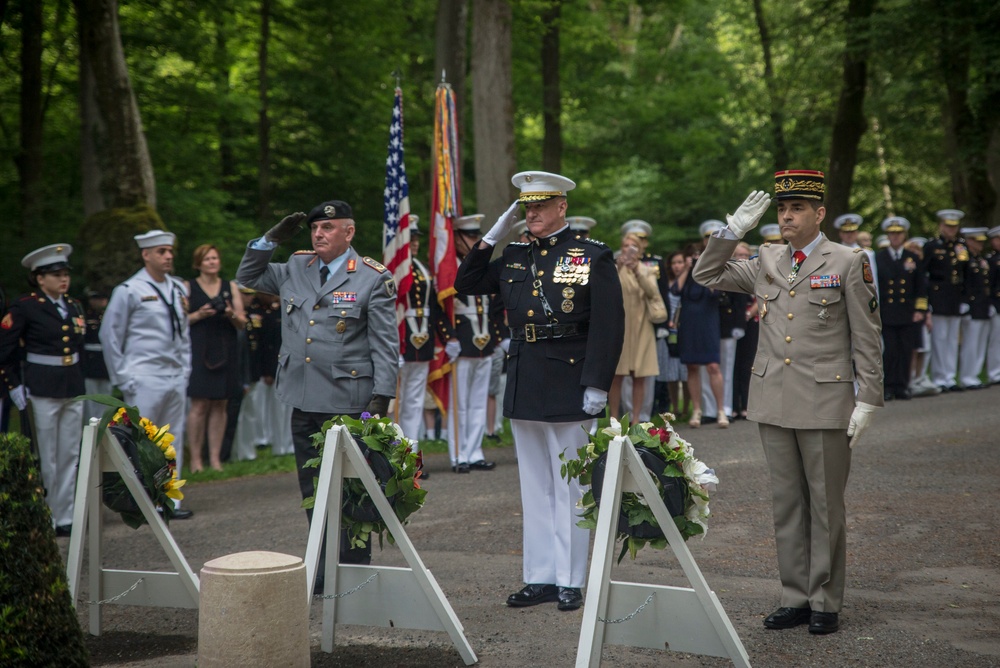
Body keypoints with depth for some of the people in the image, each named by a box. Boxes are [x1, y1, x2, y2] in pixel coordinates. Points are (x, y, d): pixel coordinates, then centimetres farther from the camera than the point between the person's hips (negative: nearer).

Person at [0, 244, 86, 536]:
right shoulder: (25, 307, -9)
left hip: (74, 390, 6)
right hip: (43, 392, -6)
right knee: (45, 460, 0)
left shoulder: (74, 306, 9)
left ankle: (65, 518, 18)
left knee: (70, 457, 10)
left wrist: (76, 378, 16)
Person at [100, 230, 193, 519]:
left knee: (173, 442, 8)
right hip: (145, 379, -6)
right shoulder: (129, 291, -7)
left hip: (175, 378, 6)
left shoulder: (178, 289, 11)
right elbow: (110, 336, -4)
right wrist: (123, 379, -5)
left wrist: (185, 370, 14)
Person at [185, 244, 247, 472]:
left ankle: (215, 457, 6)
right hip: (198, 352, -3)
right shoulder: (188, 287, 6)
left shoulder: (231, 287, 13)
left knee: (219, 406, 2)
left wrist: (232, 315, -10)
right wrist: (199, 314, -14)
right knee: (199, 405, -8)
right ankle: (195, 458, -3)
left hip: (225, 353, 3)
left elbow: (242, 323, 11)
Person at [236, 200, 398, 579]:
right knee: (313, 492, 11)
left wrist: (382, 396, -12)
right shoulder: (295, 269, 12)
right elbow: (247, 276, 25)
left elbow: (385, 344, -5)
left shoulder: (373, 278, -3)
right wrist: (273, 239, 10)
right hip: (304, 403, 6)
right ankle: (323, 573, 21)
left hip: (347, 404, -6)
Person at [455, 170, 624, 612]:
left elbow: (609, 326, -9)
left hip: (568, 386, -6)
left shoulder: (593, 257, -4)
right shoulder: (515, 257, 12)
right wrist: (492, 237, 7)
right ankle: (540, 577, 17)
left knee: (570, 487, 1)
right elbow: (465, 284, 16)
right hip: (523, 386, 6)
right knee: (534, 487, 11)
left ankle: (571, 581, 8)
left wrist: (596, 385, -15)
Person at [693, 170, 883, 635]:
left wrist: (867, 401, -8)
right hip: (773, 402, 5)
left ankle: (825, 603, 12)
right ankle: (795, 598, 19)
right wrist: (733, 231, 2)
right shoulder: (766, 262, 10)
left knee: (825, 505, 3)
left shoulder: (849, 263, -3)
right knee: (786, 504, 10)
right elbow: (706, 276, 15)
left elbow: (867, 339, -3)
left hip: (825, 403, -4)